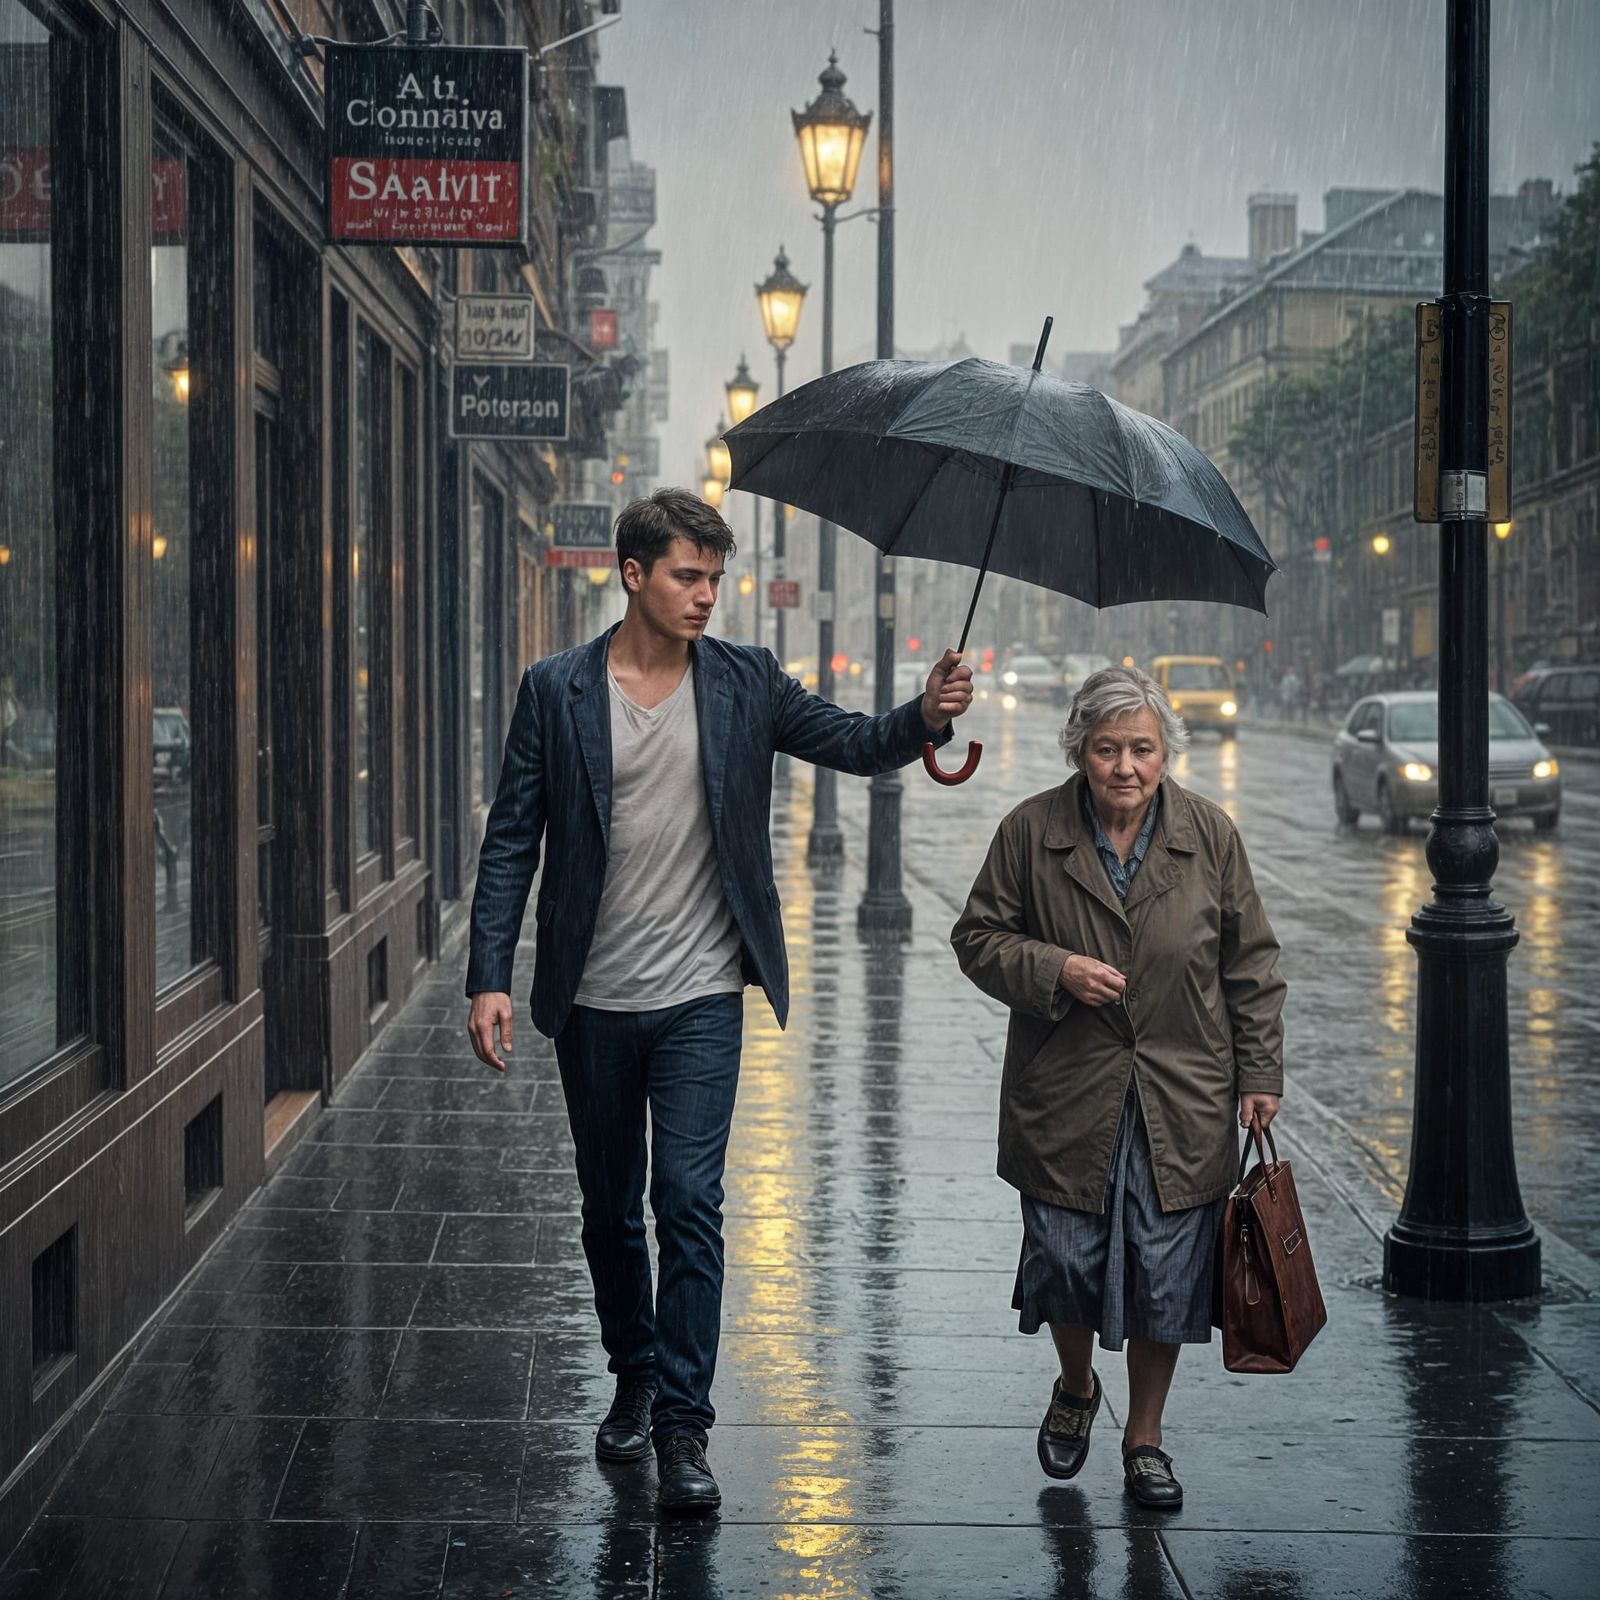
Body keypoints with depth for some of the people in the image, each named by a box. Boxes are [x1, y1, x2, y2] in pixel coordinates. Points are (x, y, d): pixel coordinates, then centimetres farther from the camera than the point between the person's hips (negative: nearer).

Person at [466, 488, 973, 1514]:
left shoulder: (745, 683, 2)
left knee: (689, 1202, -9)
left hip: (699, 999, -1)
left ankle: (684, 1427, -4)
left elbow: (854, 744, 1)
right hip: (592, 1002, 1)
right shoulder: (557, 690, -1)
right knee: (611, 1210, 13)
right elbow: (512, 841, -1)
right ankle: (635, 1380, 33)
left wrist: (927, 717, -21)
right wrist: (491, 977, -8)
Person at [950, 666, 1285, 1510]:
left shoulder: (1210, 833, -1)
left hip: (1182, 1105, 1)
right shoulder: (1030, 831, -4)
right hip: (1066, 1099, 0)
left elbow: (1250, 964, 5)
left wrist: (1259, 1074, 3)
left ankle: (1145, 1438, 22)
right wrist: (1054, 971, -15)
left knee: (1167, 1274, 3)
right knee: (1064, 1263, 2)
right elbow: (979, 937, 3)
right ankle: (1076, 1387, 34)